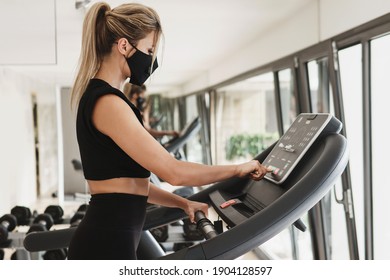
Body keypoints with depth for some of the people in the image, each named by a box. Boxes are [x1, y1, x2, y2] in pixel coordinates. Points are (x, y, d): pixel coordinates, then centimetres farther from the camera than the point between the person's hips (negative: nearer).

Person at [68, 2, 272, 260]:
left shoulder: (98, 97, 14)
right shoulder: (108, 103, -17)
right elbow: (173, 171, -21)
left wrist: (183, 203, 16)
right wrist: (238, 169, -7)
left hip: (108, 239, 10)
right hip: (107, 245, -10)